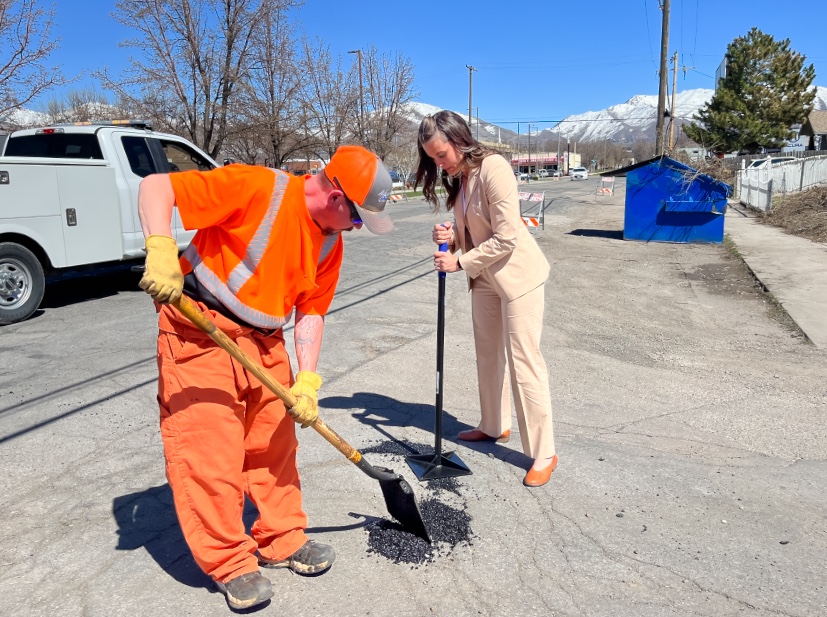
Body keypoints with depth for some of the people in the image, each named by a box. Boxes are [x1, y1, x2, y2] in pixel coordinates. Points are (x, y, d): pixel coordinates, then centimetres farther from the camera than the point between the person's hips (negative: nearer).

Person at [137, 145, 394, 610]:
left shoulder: (331, 242, 2)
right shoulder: (258, 187, -20)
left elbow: (311, 311, 4)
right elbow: (155, 187, -19)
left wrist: (307, 381, -5)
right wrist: (161, 250, -35)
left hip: (265, 344, 7)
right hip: (200, 334, -7)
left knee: (275, 444, 12)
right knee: (210, 452, -1)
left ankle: (282, 541, 31)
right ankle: (231, 564, 17)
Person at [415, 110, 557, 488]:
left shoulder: (493, 168, -22)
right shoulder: (456, 177, 6)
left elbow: (505, 238, -24)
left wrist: (460, 262, -18)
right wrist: (449, 237, -9)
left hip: (518, 275, -9)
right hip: (484, 276, 9)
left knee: (524, 361, -6)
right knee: (488, 355, 16)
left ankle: (543, 453, 6)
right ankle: (495, 426, 35)